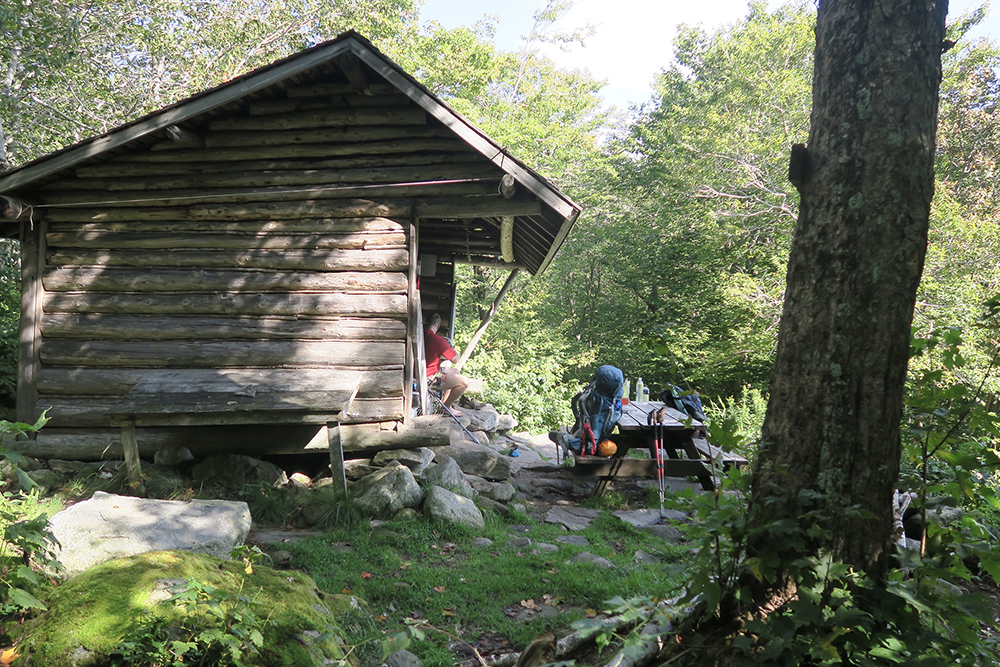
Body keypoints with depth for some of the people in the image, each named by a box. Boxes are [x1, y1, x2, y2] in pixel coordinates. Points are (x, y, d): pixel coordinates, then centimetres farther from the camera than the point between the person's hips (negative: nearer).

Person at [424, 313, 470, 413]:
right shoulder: (438, 340, -22)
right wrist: (451, 346, 1)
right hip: (429, 378, -9)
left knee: (455, 373, 26)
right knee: (464, 382, -11)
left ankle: (444, 402, 26)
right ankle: (446, 406, 5)